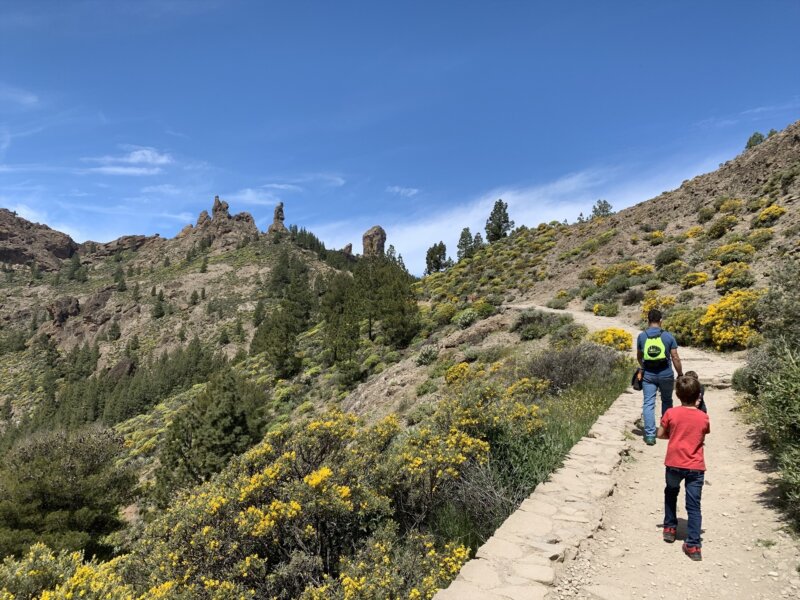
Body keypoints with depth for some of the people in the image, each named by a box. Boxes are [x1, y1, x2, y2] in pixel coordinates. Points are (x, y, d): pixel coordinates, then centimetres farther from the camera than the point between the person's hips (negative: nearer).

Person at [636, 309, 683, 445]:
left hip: (648, 375, 0)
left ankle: (650, 435, -5)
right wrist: (680, 374, 5)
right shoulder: (668, 336, -6)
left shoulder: (641, 336, 0)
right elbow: (675, 358, -7)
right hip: (666, 374, 0)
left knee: (648, 404, 1)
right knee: (667, 401, 21)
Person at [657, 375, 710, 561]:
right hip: (696, 467, 0)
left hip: (674, 464, 0)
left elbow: (660, 434, 0)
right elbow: (703, 437, 10)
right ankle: (693, 546, 2)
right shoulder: (703, 417, -4)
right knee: (694, 506, 4)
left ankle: (669, 528, 31)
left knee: (671, 493, 26)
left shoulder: (671, 413, -8)